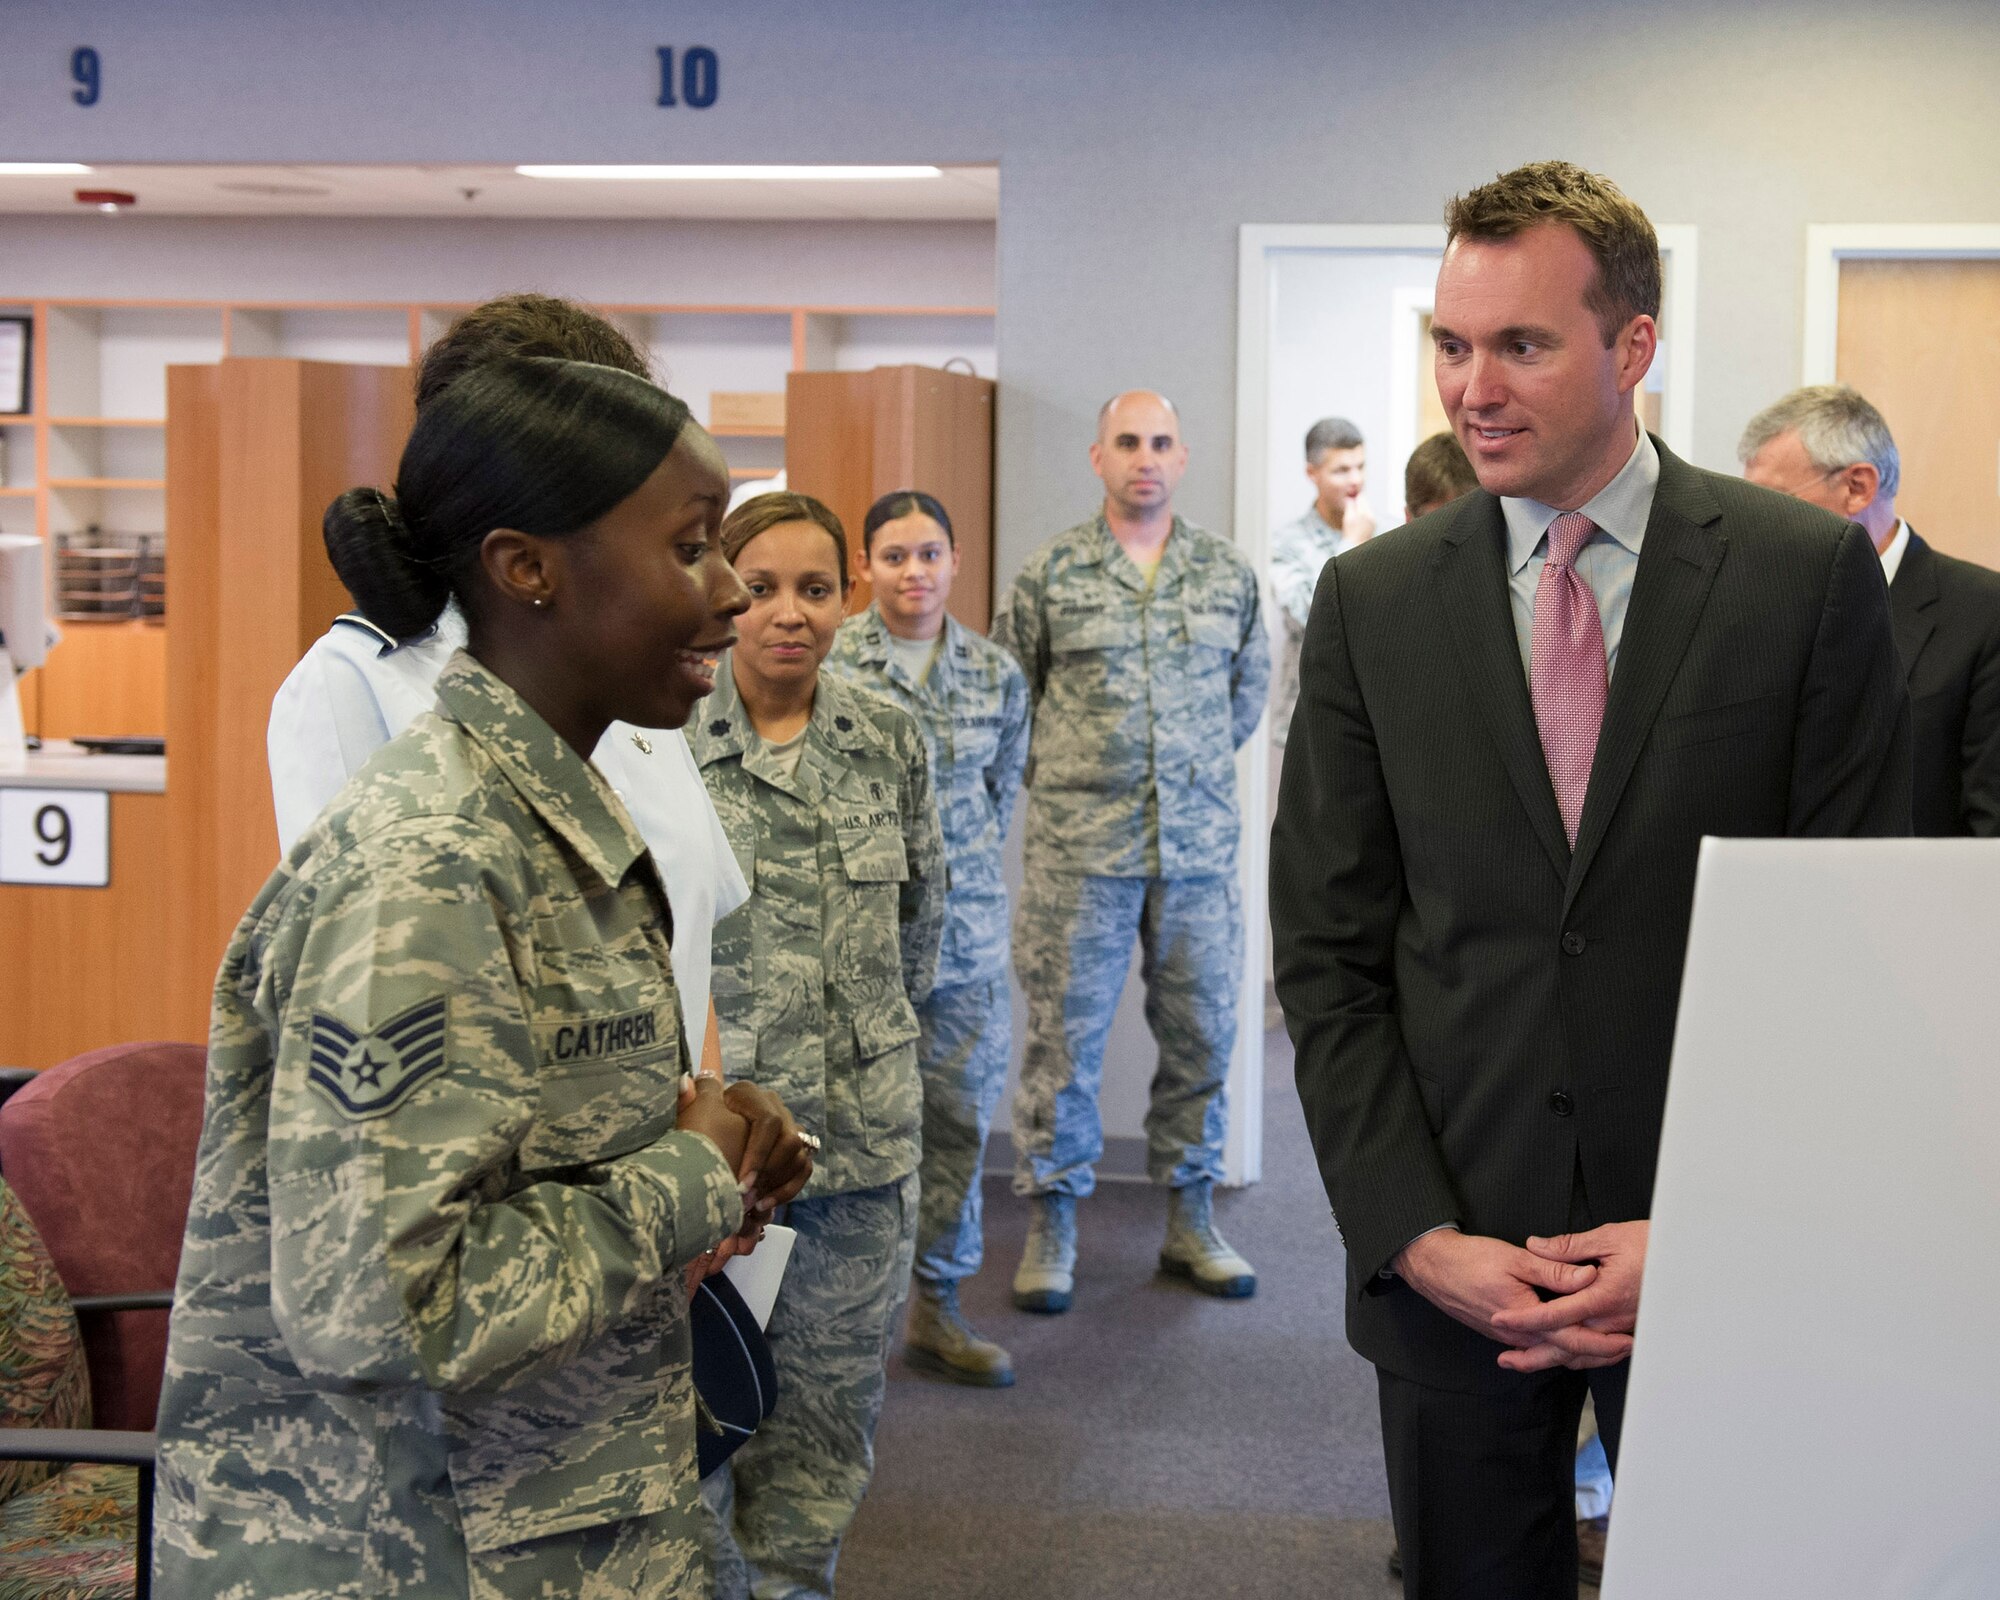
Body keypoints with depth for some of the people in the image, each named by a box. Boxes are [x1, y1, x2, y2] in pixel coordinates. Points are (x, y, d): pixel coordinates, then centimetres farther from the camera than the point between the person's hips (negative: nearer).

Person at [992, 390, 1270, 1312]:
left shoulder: (1230, 575, 8)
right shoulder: (1050, 573, 0)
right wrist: (1059, 772, 9)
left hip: (1200, 846, 3)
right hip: (1078, 849, -3)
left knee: (1201, 1033, 8)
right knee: (1064, 1036, 2)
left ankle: (1191, 1220, 22)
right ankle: (1052, 1225, 14)